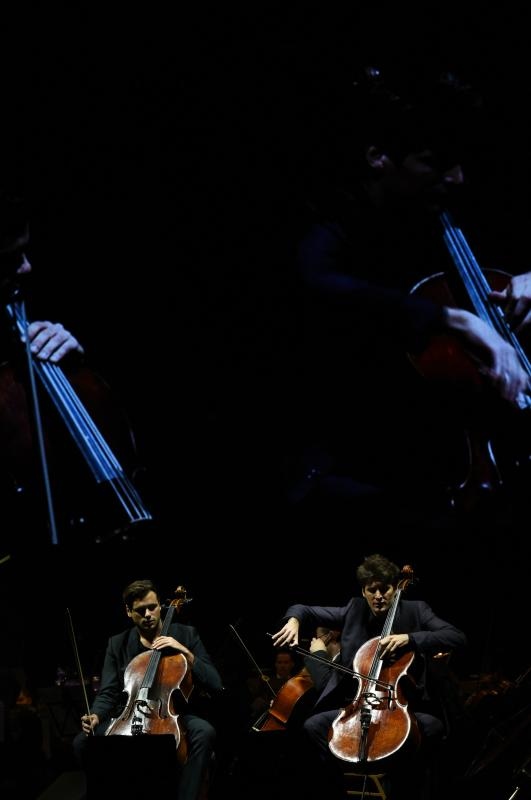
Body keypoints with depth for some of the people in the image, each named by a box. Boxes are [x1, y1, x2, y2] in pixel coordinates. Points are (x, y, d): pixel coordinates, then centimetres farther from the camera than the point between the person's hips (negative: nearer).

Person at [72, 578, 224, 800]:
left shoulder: (186, 634, 3)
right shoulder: (117, 644, 9)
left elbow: (216, 686, -3)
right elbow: (108, 693, 5)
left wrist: (187, 654, -15)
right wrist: (96, 715, -17)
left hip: (175, 715, -2)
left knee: (204, 732, -36)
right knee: (82, 742, -23)